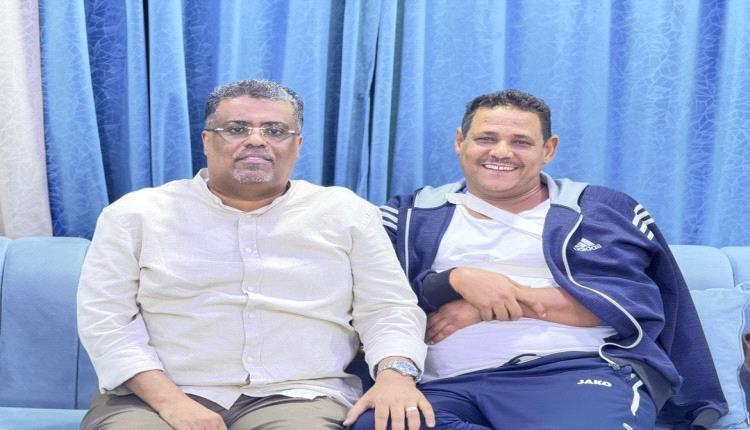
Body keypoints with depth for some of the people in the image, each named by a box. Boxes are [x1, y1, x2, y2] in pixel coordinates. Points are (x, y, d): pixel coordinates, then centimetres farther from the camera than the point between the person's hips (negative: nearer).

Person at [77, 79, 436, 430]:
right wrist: (170, 401, -13)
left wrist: (395, 373, -14)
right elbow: (104, 318, 1)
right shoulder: (136, 214, 8)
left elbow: (388, 308, 8)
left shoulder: (346, 213, 12)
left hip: (297, 396, 1)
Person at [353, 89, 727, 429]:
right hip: (448, 384, 3)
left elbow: (632, 302, 1)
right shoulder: (411, 216, 21)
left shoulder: (601, 212, 16)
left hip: (577, 371, -3)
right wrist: (457, 280, -12)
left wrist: (506, 298, -4)